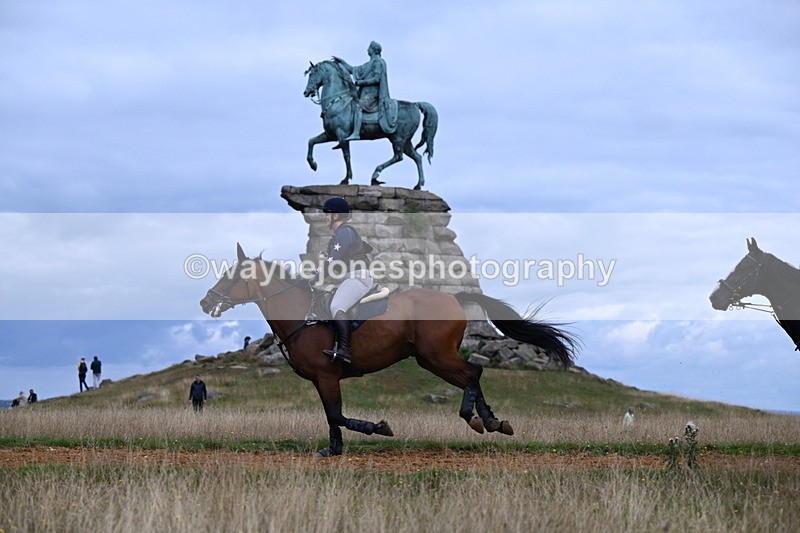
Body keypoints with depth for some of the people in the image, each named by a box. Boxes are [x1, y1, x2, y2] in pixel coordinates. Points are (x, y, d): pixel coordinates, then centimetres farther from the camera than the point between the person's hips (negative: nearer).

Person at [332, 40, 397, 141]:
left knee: (358, 106, -30)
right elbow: (352, 70, 29)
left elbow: (376, 79, -15)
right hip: (365, 92, 11)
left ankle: (356, 133, -43)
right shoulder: (368, 64, 24)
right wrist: (341, 61, 25)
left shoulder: (378, 62, -4)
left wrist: (360, 82, -14)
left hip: (372, 93, -11)